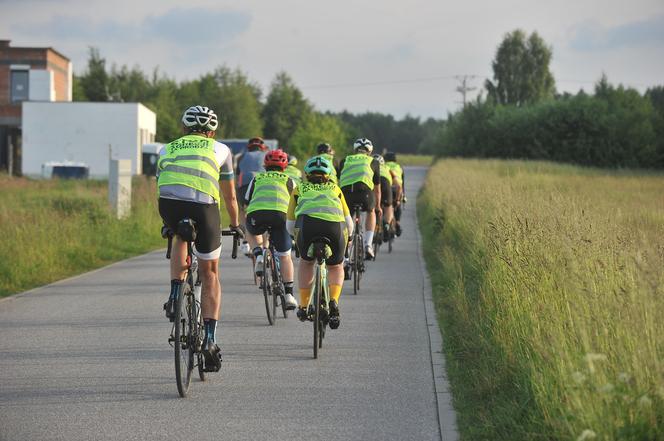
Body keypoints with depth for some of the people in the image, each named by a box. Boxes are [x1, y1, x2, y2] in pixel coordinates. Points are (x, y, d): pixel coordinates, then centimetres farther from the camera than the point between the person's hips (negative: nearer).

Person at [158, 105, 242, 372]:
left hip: (169, 202, 1)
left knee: (179, 238, 37)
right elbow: (229, 195, 37)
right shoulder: (220, 150, 29)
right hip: (204, 205, -1)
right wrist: (235, 224, 54)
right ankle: (210, 338, 7)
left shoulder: (168, 149, 33)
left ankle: (175, 295, 17)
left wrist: (167, 224, 56)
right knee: (209, 273, 15)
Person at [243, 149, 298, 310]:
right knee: (285, 255, 13)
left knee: (252, 232, 36)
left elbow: (247, 203, 35)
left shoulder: (257, 179, 31)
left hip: (256, 214, 1)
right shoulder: (288, 180, 29)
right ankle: (288, 295, 7)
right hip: (279, 214, -1)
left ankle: (259, 256, 10)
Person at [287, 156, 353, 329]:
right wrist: (347, 237, 50)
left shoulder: (299, 189, 31)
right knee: (335, 267, 26)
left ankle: (303, 307, 25)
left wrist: (299, 235, 51)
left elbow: (290, 226, 31)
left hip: (307, 225, -1)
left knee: (306, 262, 30)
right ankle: (334, 302, 3)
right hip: (336, 227, 1)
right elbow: (349, 223, 30)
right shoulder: (335, 189, 34)